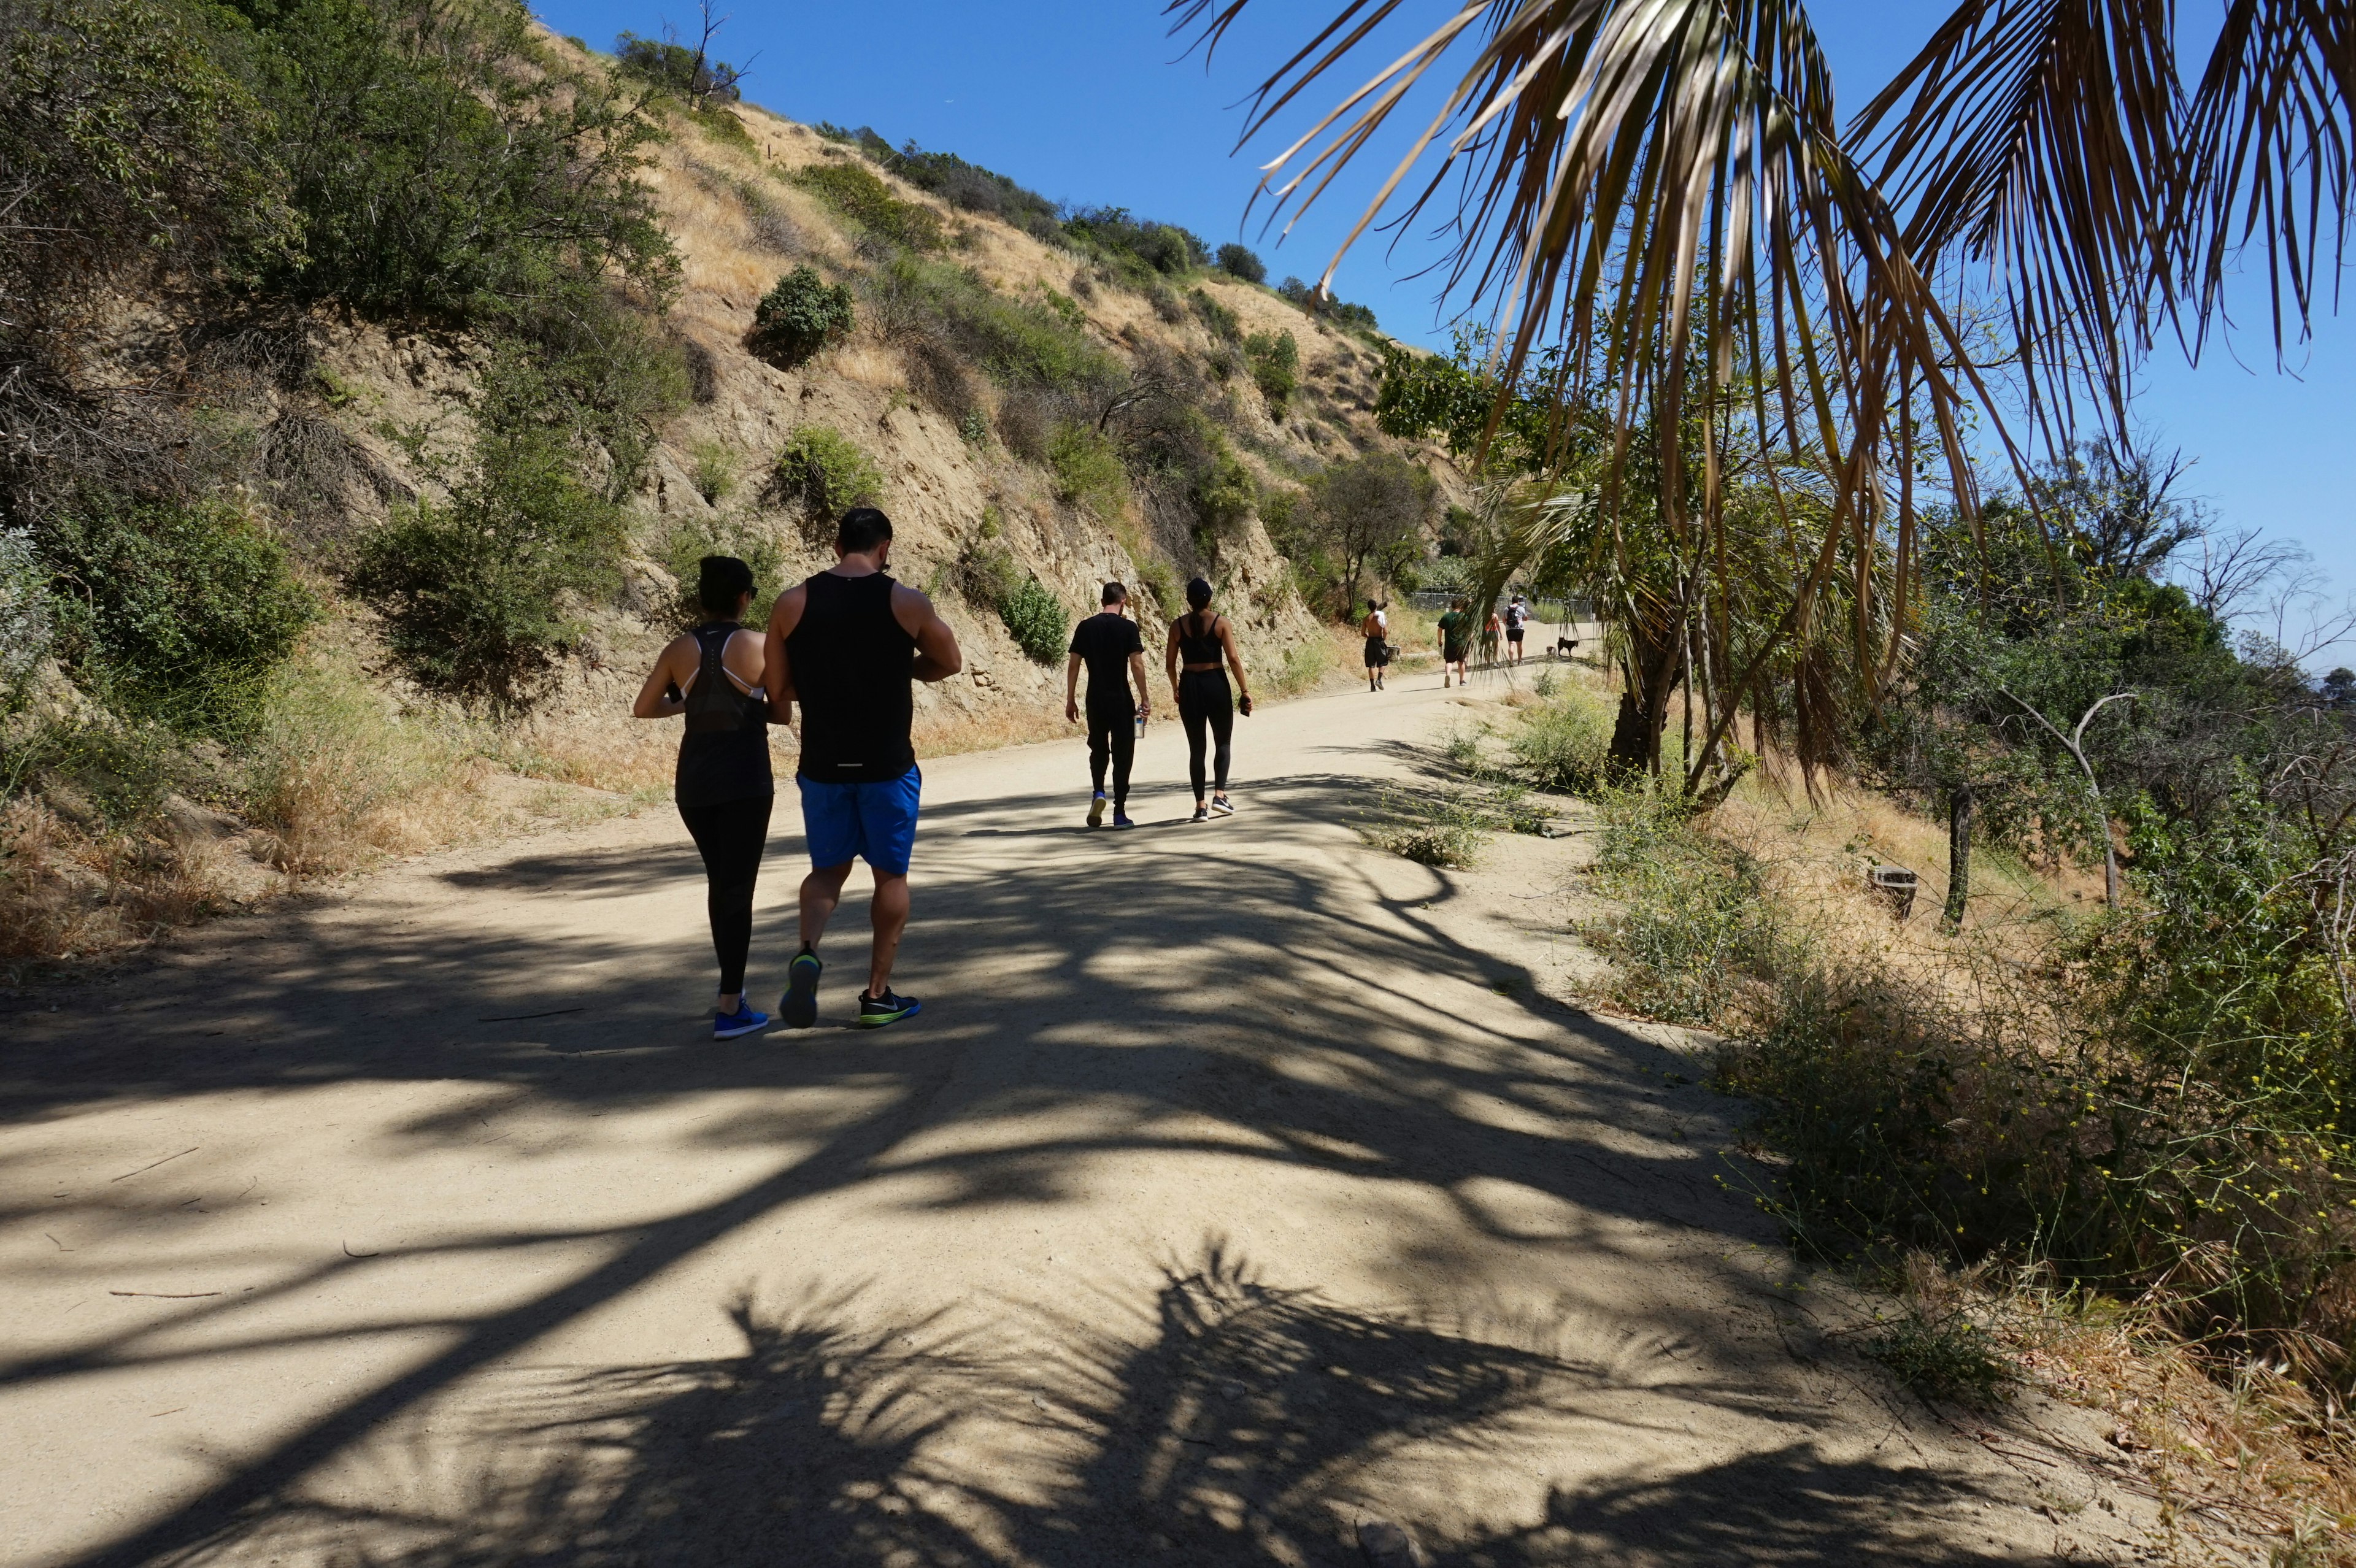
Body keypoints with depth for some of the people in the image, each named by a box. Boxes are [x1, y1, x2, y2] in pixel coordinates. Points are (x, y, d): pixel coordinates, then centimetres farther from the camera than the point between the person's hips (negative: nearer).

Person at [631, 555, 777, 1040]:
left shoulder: (679, 649, 3)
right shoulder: (757, 647, -7)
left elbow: (642, 708, 8)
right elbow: (783, 714, 0)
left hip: (693, 781, 4)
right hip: (745, 781, -4)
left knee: (719, 880, 22)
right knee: (737, 888, -1)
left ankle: (731, 982, 35)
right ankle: (729, 1009, -3)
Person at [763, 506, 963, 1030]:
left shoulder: (792, 604, -1)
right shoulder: (907, 603, -6)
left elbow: (779, 691, 2)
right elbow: (949, 664, 9)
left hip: (822, 766, 2)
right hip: (887, 765, -2)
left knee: (828, 868, 18)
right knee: (891, 874, 13)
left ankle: (808, 951, -10)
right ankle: (877, 994, 16)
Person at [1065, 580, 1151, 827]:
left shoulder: (1085, 627, 4)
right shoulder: (1127, 627, -5)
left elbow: (1073, 665, 3)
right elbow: (1137, 664, -11)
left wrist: (1070, 700, 9)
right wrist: (1144, 698, -5)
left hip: (1095, 699, 3)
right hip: (1121, 700, -3)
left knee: (1098, 749, 21)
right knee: (1122, 754, 5)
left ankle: (1098, 793, -1)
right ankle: (1120, 812, 4)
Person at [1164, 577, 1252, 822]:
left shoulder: (1178, 625, 1)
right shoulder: (1221, 622, -4)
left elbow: (1170, 662, 4)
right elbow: (1234, 659, -8)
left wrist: (1175, 688, 20)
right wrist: (1245, 690, -2)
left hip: (1189, 685, 2)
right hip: (1216, 683, -2)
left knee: (1196, 748, 7)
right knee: (1223, 742, 14)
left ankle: (1201, 806, 4)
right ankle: (1220, 795, 1)